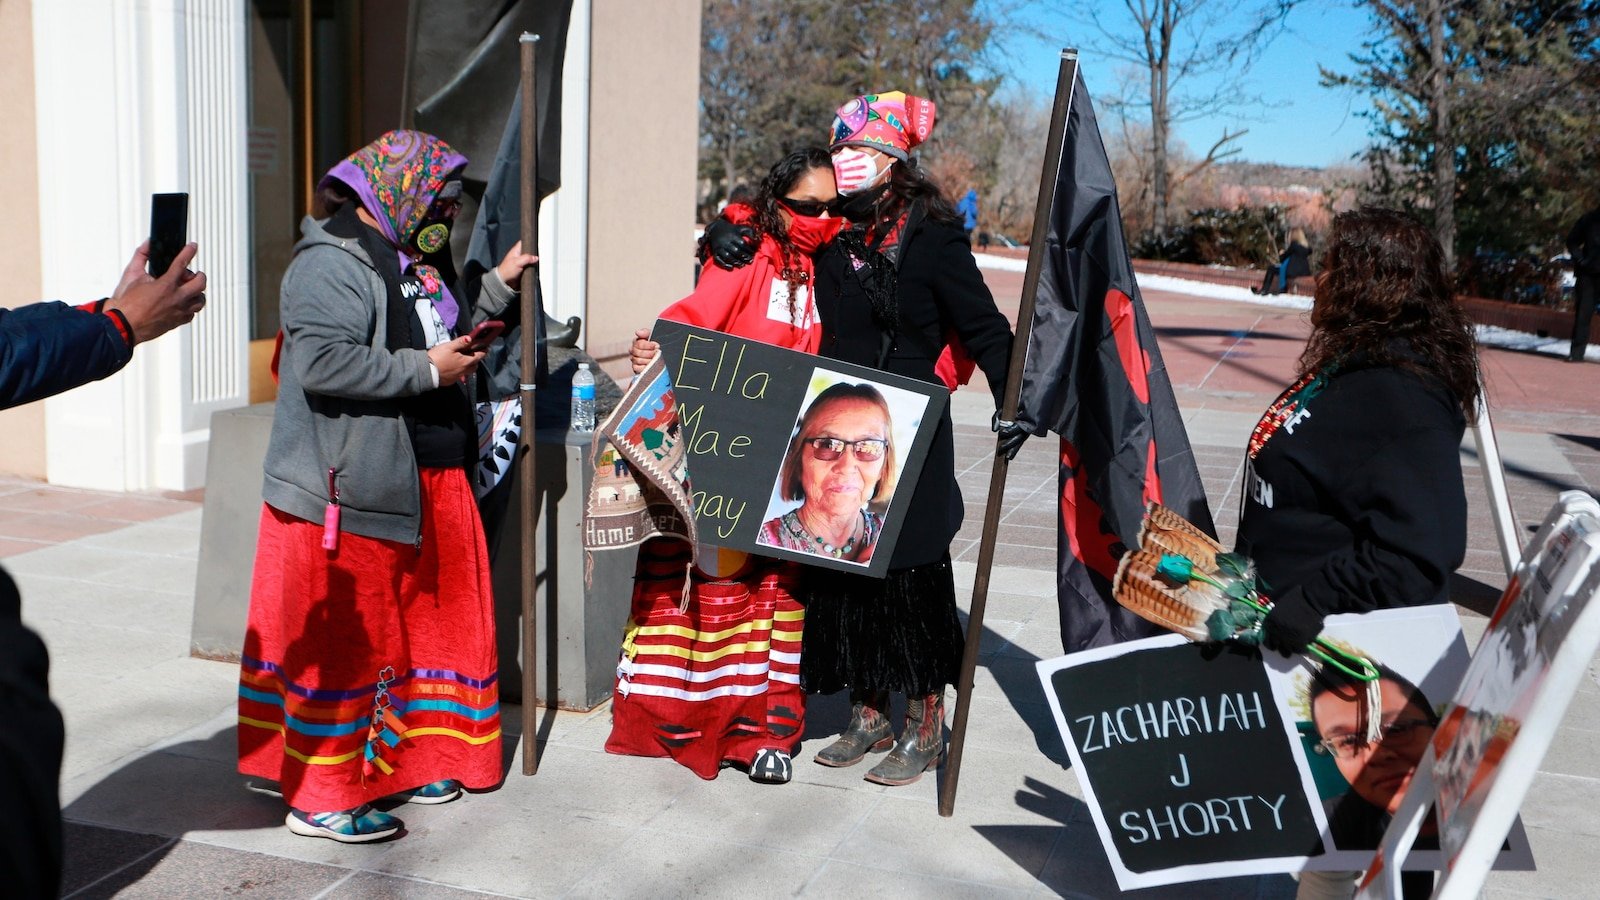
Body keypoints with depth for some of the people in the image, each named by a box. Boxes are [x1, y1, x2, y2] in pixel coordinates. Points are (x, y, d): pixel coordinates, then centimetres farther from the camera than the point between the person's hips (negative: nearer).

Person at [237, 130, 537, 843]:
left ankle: (399, 761, 29)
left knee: (420, 621, 15)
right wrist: (426, 369, -20)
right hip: (351, 489, -10)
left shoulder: (416, 261, 18)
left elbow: (444, 340, 31)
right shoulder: (330, 264, -14)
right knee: (343, 638, -3)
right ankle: (319, 798, 8)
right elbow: (320, 362, -27)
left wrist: (497, 287, 20)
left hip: (430, 483, 10)